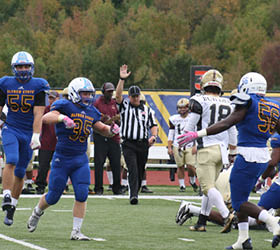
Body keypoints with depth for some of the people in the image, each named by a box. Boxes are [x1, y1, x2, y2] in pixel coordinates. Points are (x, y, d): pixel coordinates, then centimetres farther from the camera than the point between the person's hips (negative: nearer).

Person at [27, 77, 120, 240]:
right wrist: (62, 118, -43)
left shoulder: (91, 112, 9)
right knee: (53, 197, 5)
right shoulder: (65, 106, -12)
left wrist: (112, 130, -2)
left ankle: (76, 232, -1)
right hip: (62, 159, -5)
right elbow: (46, 118, -26)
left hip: (81, 159, 5)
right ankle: (37, 213, 38)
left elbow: (102, 129, 20)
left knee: (82, 195, -8)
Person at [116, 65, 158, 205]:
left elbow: (153, 125, 12)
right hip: (128, 144, -3)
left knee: (140, 172, 7)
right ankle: (133, 195, -24)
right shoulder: (125, 106, 7)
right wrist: (122, 79, -20)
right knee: (133, 169, -17)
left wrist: (153, 136, -9)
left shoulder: (147, 110, 14)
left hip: (143, 144, 3)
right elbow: (118, 96, -10)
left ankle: (135, 193, 22)